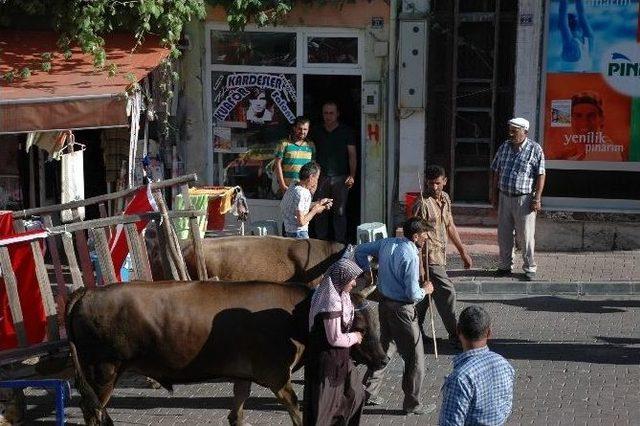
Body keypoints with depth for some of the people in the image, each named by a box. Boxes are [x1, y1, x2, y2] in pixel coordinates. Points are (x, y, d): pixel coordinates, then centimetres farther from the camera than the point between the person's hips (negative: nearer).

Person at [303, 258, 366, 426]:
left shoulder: (337, 294, 3)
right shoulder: (331, 303, -27)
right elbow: (335, 339, -24)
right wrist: (354, 337, -9)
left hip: (338, 357, 10)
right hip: (326, 359, -10)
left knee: (354, 393, 21)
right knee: (324, 401, 3)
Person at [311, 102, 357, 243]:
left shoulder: (346, 131, 4)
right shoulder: (317, 132, 11)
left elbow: (352, 155, 2)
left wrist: (352, 176, -7)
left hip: (340, 178, -2)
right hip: (322, 177, 2)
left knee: (340, 211, -2)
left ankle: (340, 241, 4)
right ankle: (321, 241, 10)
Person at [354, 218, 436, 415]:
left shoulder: (387, 244, 0)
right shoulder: (410, 256, -23)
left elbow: (361, 250, 13)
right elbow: (413, 295, -22)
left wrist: (366, 271, 19)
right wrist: (425, 290, -2)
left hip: (384, 303, 8)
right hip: (402, 309, -8)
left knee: (385, 348, 23)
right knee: (414, 357, 5)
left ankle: (369, 392, 29)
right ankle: (412, 403, 14)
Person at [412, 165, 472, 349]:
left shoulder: (445, 198, 7)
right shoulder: (422, 204, -19)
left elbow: (449, 226, 18)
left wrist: (463, 252, 20)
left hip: (440, 256, 8)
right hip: (429, 258, -8)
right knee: (447, 292, -6)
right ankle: (455, 337, 3)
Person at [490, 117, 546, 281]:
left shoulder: (535, 149, -6)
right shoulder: (504, 148, 8)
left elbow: (540, 175, -8)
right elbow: (496, 173, 13)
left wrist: (537, 198, -13)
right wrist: (494, 195, 10)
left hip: (524, 199, -5)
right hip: (504, 197, 5)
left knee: (526, 236, -2)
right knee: (504, 235, 10)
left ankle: (530, 269, 8)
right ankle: (505, 266, 22)